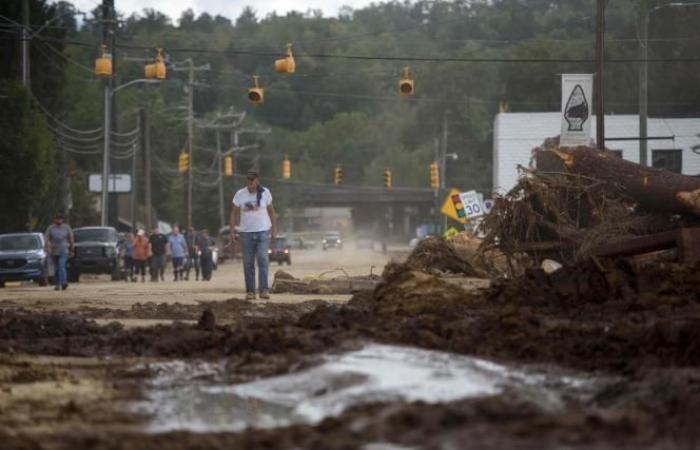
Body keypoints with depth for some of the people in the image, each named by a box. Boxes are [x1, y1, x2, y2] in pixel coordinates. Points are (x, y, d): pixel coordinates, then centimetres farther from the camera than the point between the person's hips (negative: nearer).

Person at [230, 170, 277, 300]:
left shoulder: (265, 193, 0)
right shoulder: (240, 194, -1)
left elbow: (271, 211, 9)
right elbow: (233, 214, 3)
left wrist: (274, 228, 6)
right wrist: (232, 231, -3)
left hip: (263, 232, -1)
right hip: (246, 233, 1)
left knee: (262, 259, -15)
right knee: (248, 263, 2)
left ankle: (264, 290, -20)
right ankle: (250, 291, 7)